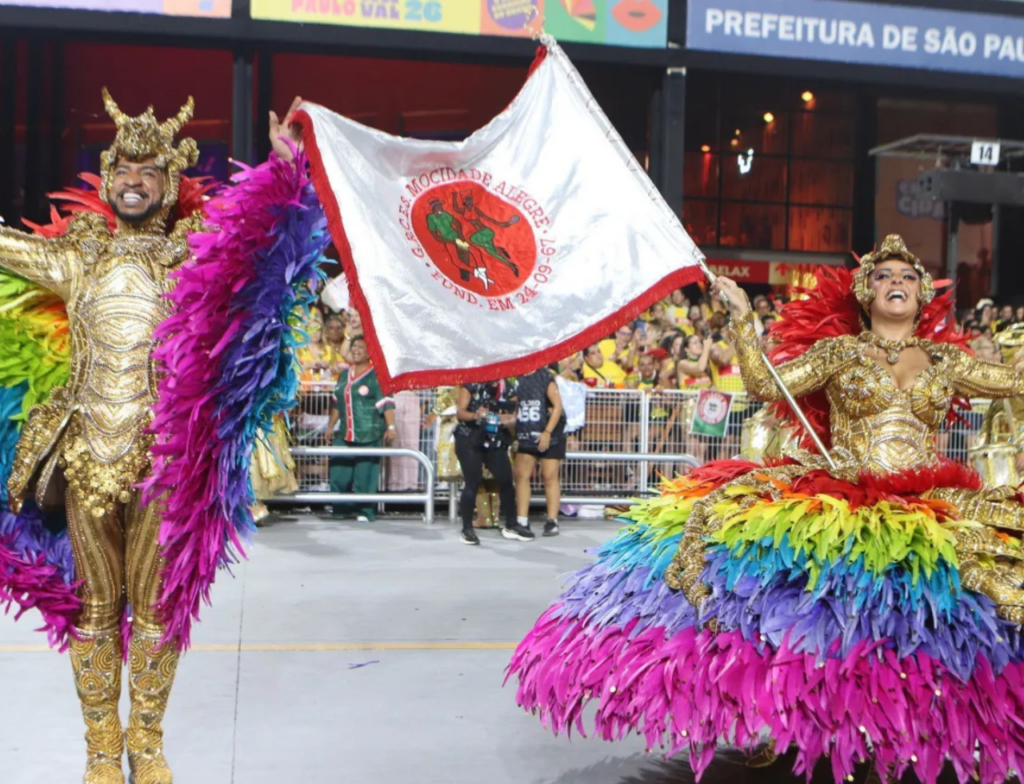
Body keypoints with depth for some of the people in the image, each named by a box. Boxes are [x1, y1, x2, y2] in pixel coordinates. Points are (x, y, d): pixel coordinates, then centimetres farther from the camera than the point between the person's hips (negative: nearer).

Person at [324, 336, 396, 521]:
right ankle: (341, 509, 15)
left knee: (365, 473, -5)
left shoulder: (376, 375, -2)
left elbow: (386, 403, -8)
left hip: (368, 435, -6)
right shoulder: (344, 374, 17)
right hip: (345, 434, 6)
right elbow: (337, 403, 25)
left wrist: (390, 427, -17)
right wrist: (331, 426, 23)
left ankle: (365, 512, 4)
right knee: (339, 472, 2)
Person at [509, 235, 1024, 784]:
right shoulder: (837, 350, 9)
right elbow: (764, 384, 1)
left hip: (935, 513, 3)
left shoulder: (946, 359, 17)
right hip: (838, 506, -2)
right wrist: (742, 318, -5)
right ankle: (774, 718, -1)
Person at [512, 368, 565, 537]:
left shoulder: (545, 377, -9)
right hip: (526, 436, 6)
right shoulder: (518, 379, 6)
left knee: (550, 477, -2)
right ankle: (522, 521, 5)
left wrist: (547, 432, -18)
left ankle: (552, 521, 3)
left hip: (549, 436, -5)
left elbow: (557, 405, -12)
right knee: (521, 475, 1)